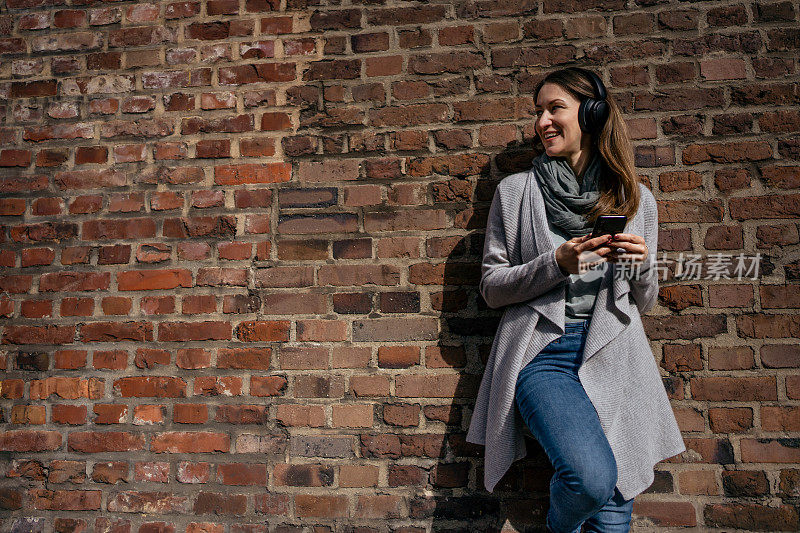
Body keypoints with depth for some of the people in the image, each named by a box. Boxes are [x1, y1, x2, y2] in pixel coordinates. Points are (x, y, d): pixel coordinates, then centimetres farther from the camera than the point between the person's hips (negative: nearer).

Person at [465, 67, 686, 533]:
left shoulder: (636, 198, 13)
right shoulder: (516, 191, 7)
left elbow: (643, 304, 17)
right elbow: (491, 288, 5)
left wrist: (640, 266, -5)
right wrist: (557, 264, -10)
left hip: (613, 355, 3)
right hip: (542, 351, -2)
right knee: (591, 477, -25)